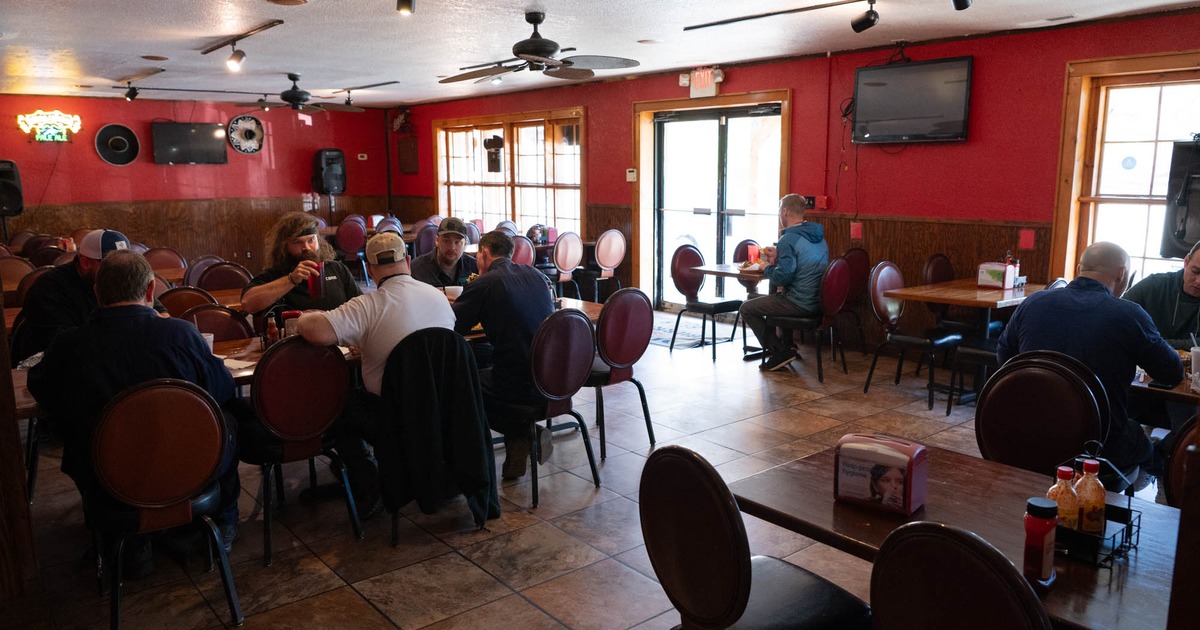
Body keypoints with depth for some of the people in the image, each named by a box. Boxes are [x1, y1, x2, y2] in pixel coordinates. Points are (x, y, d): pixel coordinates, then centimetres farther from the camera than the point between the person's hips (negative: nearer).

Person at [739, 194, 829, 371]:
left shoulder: (789, 239, -18)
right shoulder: (818, 236, 10)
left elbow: (782, 278, -22)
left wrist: (767, 269, -2)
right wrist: (778, 256, 20)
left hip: (800, 304, -9)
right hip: (819, 301, 9)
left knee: (746, 309, 4)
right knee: (772, 299, 33)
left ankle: (780, 352, 3)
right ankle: (786, 345, 31)